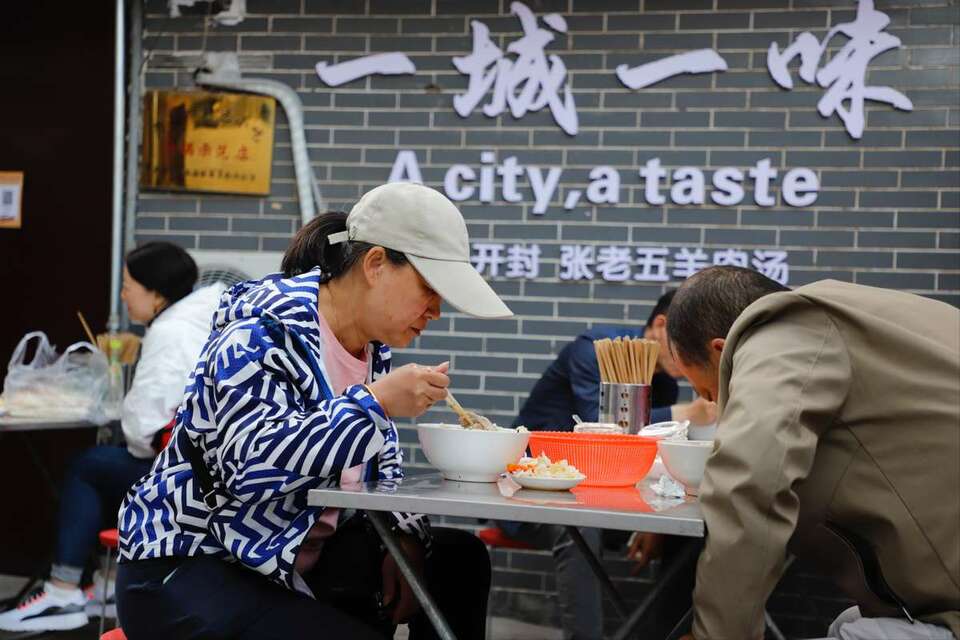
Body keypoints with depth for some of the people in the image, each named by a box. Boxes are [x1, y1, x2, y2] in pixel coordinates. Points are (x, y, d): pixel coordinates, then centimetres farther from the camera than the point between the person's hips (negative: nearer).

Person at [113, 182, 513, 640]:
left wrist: (403, 535, -4)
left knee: (459, 561, -3)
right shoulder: (262, 333, -19)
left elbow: (381, 461, 14)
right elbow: (251, 463, -33)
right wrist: (375, 402, -34)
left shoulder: (373, 342, 6)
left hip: (300, 560, 8)